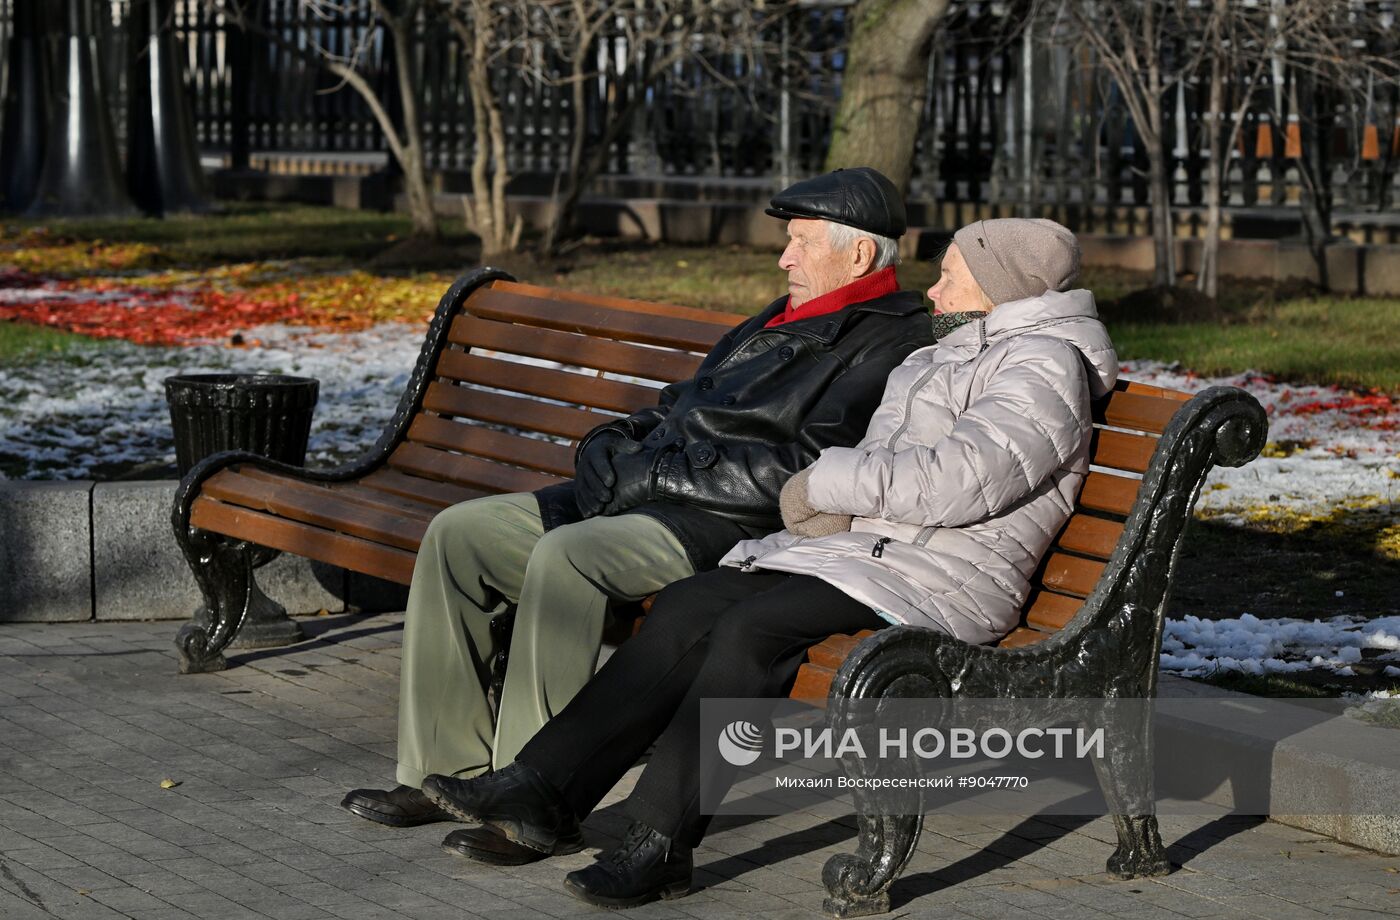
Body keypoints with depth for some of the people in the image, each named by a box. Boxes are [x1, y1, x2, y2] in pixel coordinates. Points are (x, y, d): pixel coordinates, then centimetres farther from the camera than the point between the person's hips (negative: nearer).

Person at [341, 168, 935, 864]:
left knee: (565, 556, -34)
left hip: (731, 531, -10)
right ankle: (447, 771, 0)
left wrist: (652, 474, -14)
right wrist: (612, 448, 8)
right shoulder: (779, 323, 24)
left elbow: (806, 469, -19)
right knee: (458, 534, -2)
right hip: (642, 497, 10)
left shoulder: (895, 343, -7)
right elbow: (678, 408, 31)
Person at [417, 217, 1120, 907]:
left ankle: (659, 841, -27)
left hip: (939, 581, -9)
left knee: (754, 626, -29)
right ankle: (544, 789, -17)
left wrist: (824, 483, -10)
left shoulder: (1045, 367, -5)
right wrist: (827, 503, 0)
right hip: (852, 547, 9)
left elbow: (959, 478, -20)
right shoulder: (941, 358, 27)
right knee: (689, 606, -12)